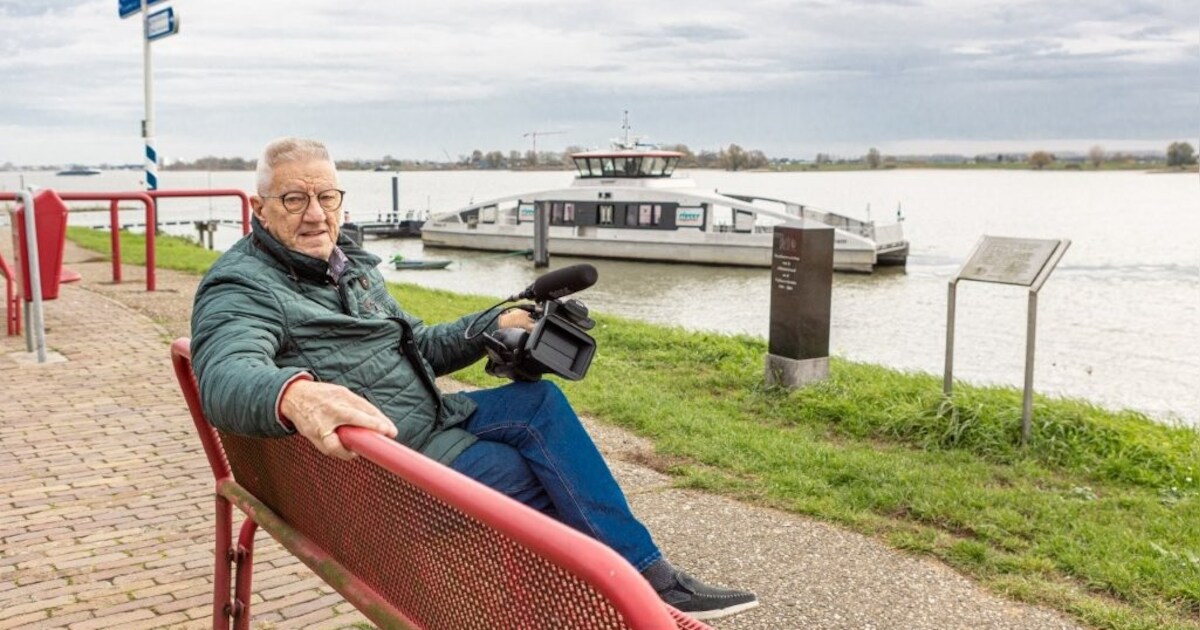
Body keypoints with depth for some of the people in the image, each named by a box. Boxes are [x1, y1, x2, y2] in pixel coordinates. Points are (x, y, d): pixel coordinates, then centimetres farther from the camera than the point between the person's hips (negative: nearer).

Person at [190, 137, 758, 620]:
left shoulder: (350, 264, 14)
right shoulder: (240, 288, -13)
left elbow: (416, 346, 23)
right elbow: (227, 375, -35)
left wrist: (494, 324, 8)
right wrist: (293, 395, -58)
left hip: (428, 416, 8)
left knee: (537, 401, -7)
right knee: (534, 471, -16)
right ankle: (644, 577, 2)